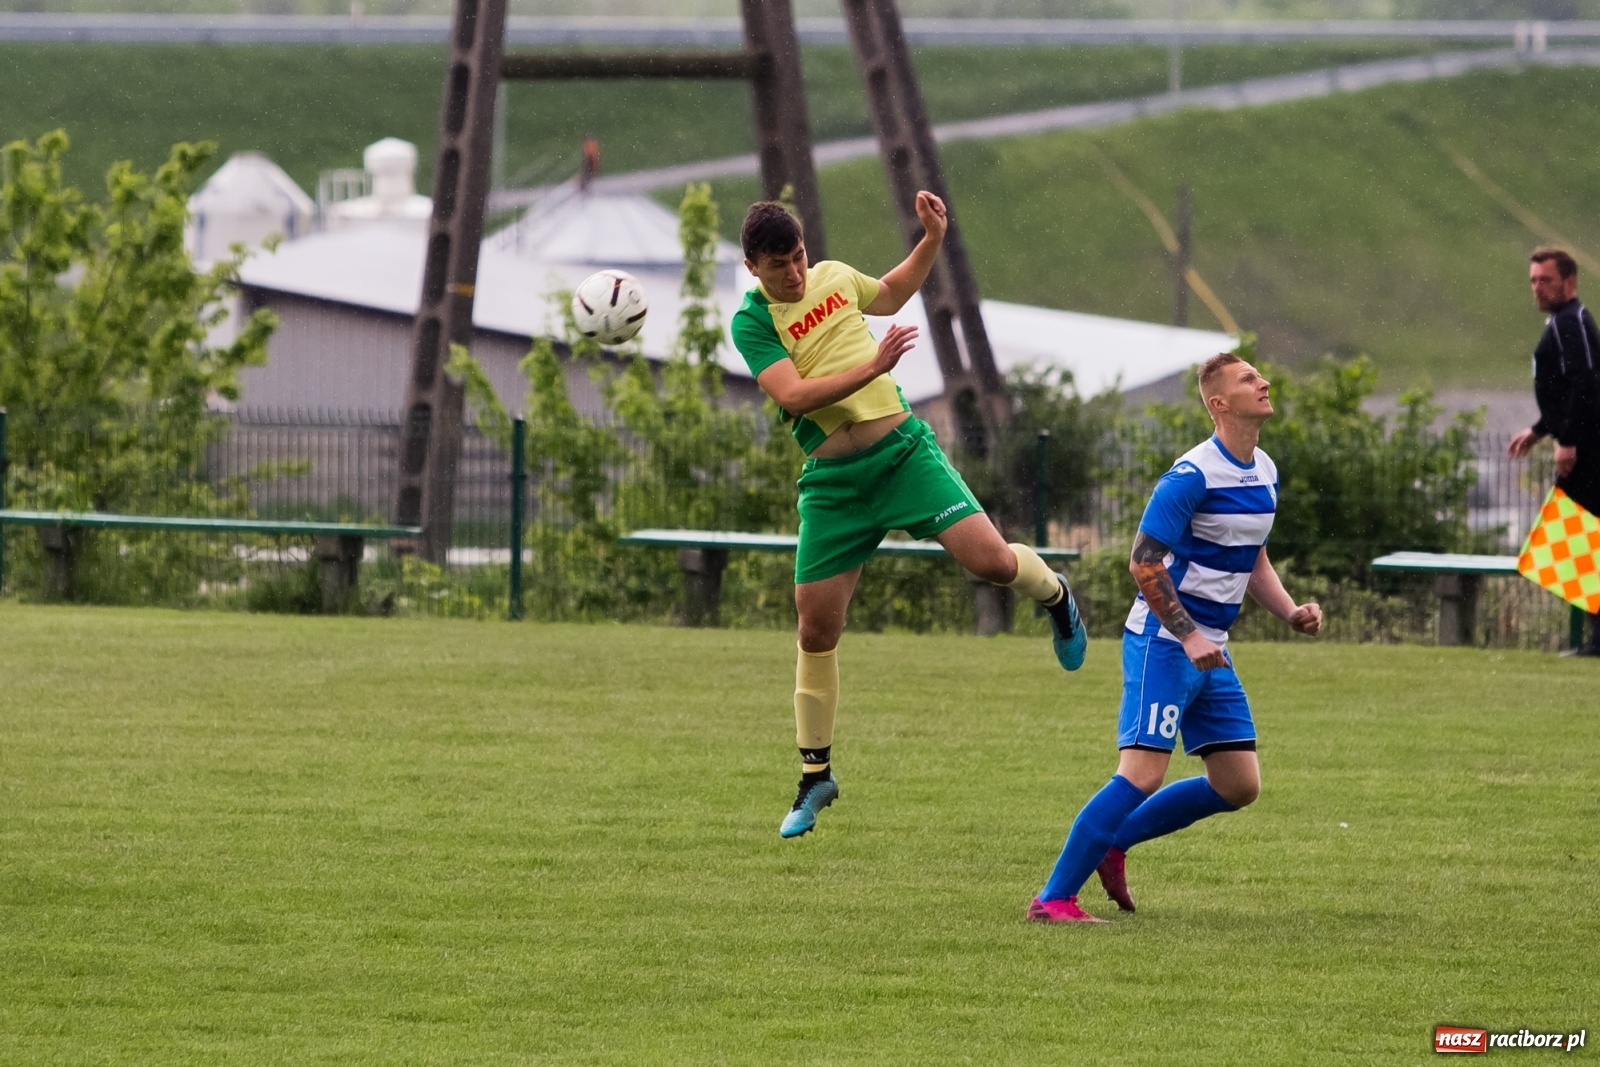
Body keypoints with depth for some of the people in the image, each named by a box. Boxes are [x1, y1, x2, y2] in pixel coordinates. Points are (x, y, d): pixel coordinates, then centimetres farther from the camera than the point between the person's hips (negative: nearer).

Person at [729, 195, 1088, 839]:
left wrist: (933, 239, 18)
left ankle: (1055, 595, 20)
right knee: (816, 628, 1)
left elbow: (890, 295, 29)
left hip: (901, 448, 2)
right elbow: (793, 395, -22)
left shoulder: (833, 276, 6)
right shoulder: (751, 323, -8)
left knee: (989, 559, -17)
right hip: (832, 481, -2)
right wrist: (872, 366, -29)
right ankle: (816, 777, 17)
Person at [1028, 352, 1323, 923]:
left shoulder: (1265, 473, 11)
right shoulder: (1193, 475, -17)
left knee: (1239, 785, 6)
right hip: (1163, 644, -9)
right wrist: (1188, 636, -22)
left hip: (1210, 650, 9)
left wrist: (1291, 612, 6)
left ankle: (1112, 841, 19)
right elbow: (1144, 562, -18)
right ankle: (1053, 897, -12)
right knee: (1142, 774, -16)